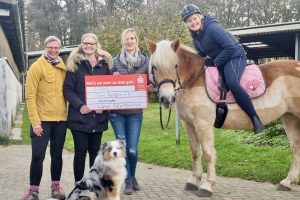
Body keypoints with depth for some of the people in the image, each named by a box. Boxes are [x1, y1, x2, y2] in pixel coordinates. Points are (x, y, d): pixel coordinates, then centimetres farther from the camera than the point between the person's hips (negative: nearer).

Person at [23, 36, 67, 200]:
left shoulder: (64, 68, 9)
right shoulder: (36, 67, -5)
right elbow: (30, 96, -9)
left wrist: (68, 113, 2)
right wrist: (35, 121, -14)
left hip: (61, 119, 4)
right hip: (42, 119, -4)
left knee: (57, 155, 11)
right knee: (38, 155, -2)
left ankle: (56, 186, 23)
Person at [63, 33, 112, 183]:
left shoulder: (104, 63, 9)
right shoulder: (75, 63, 0)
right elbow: (67, 89, -4)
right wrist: (80, 105, -17)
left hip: (98, 116, 3)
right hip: (80, 115, -3)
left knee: (95, 151, 11)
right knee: (80, 151, 1)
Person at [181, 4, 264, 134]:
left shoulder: (213, 28, -23)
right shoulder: (195, 35, 4)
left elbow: (231, 48, -27)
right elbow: (201, 53, 19)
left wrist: (216, 62, -21)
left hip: (235, 57, -10)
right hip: (218, 61, 10)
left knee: (232, 83, -35)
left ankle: (255, 118, -28)